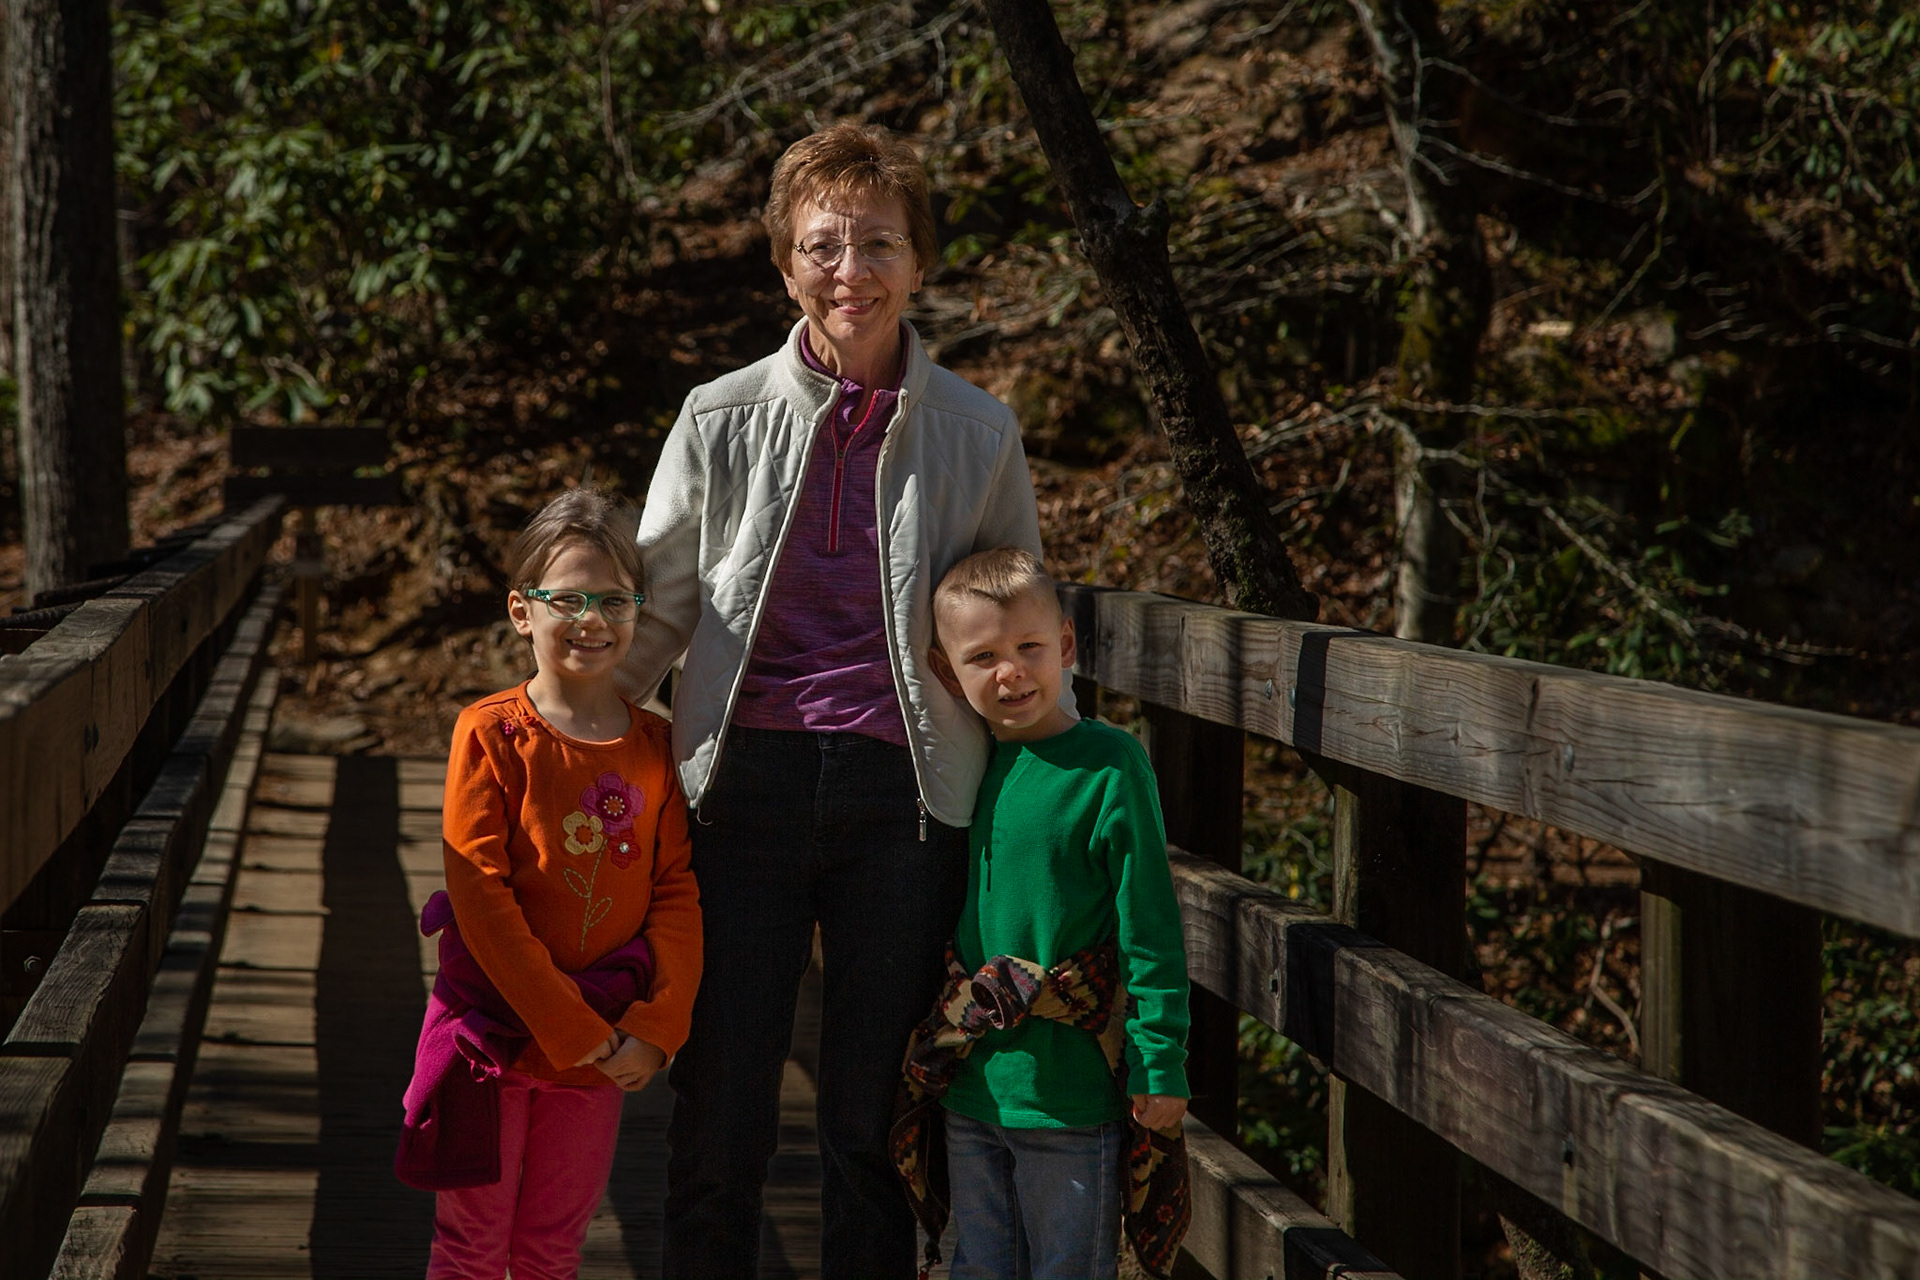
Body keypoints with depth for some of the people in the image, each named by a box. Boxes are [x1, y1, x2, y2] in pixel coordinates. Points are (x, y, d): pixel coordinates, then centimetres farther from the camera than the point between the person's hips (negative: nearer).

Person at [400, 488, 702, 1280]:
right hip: (494, 1029, -3)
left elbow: (677, 893, 0)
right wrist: (569, 1027, -16)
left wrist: (655, 1026, -12)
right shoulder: (491, 734, -9)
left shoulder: (653, 745, 2)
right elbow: (480, 894, -14)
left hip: (602, 1048, 3)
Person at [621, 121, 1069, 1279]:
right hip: (748, 780, 0)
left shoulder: (979, 434, 4)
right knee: (722, 1108, 3)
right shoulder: (721, 421, 3)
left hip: (906, 793, 0)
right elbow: (655, 614, 9)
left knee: (877, 1114, 8)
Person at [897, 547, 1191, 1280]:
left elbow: (1150, 929, -11)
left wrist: (1159, 1063, -13)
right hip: (970, 1081, 5)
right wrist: (939, 1050, 16)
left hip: (1071, 1083, -5)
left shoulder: (1108, 766, -11)